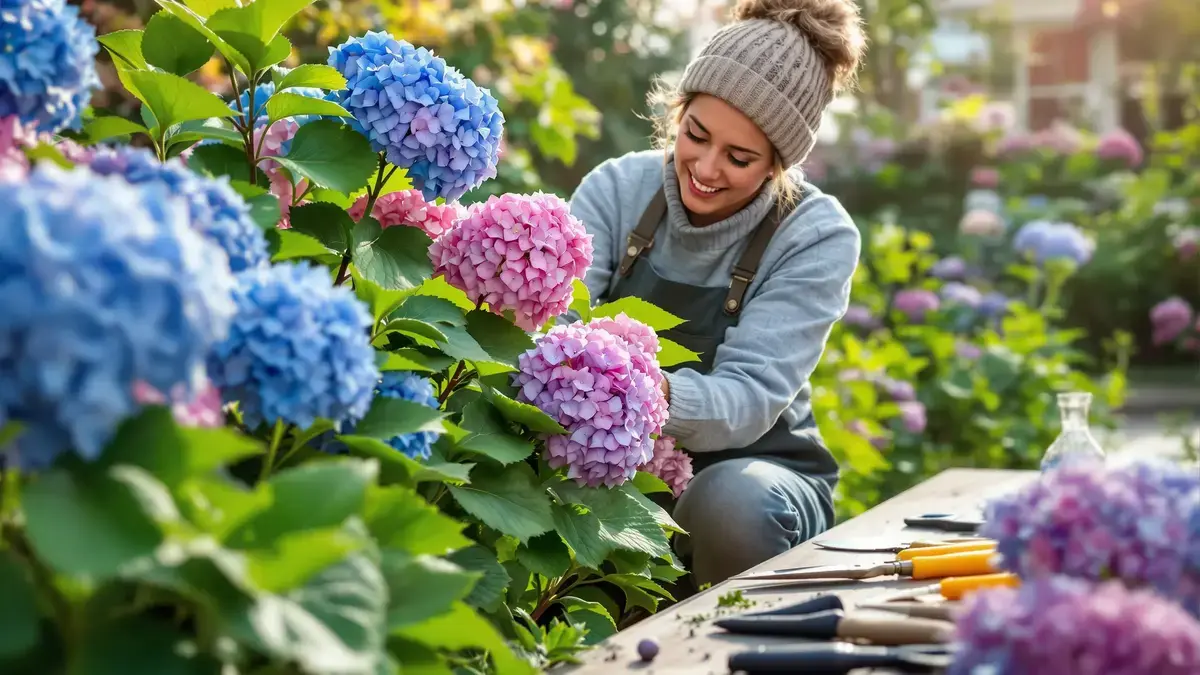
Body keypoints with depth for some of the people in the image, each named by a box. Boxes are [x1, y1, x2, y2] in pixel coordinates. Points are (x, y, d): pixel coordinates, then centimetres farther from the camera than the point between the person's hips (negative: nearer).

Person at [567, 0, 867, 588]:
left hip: (756, 473, -1)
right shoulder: (619, 188, -6)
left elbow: (749, 399, -24)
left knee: (730, 501, -35)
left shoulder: (817, 237, -13)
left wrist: (656, 395, -47)